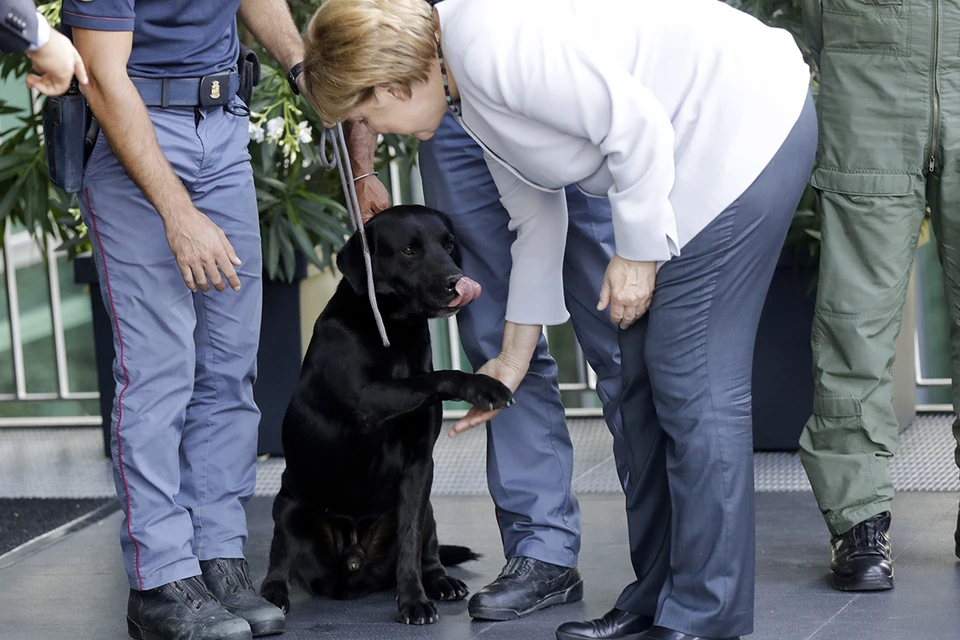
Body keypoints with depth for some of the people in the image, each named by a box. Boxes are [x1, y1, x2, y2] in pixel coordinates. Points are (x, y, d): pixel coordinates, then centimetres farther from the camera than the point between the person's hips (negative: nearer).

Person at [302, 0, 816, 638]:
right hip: (696, 148, 11)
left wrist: (639, 251, -11)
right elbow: (537, 220, 21)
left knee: (696, 383, -8)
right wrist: (514, 357, 29)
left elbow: (636, 125, -22)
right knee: (647, 381, 12)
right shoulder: (468, 95, 11)